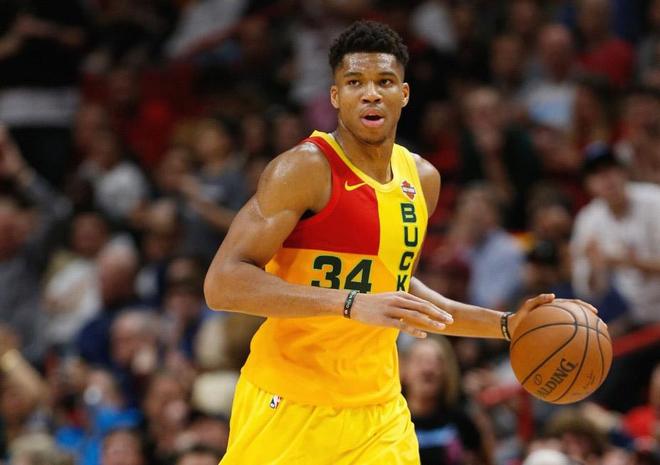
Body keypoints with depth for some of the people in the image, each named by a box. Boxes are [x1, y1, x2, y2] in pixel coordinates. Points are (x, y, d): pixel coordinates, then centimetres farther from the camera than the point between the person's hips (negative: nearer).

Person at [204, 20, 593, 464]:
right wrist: (354, 305, -30)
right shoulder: (305, 169, -13)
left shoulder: (423, 179, 9)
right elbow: (222, 283, -22)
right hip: (290, 407, -6)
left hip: (379, 410, 6)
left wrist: (505, 325, 18)